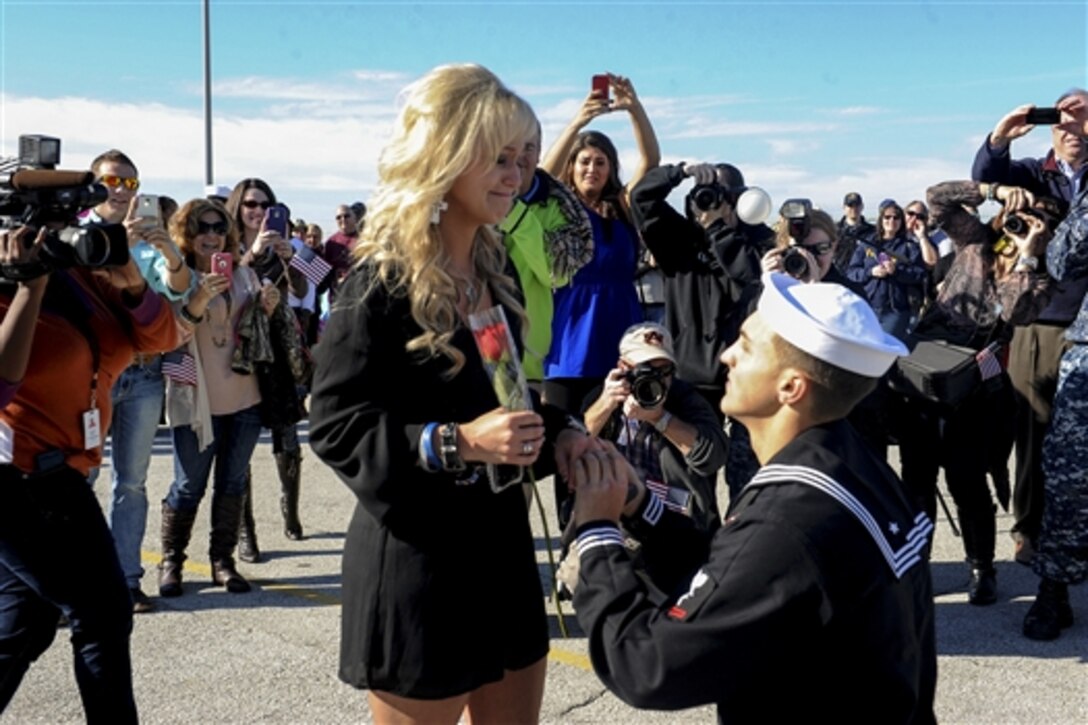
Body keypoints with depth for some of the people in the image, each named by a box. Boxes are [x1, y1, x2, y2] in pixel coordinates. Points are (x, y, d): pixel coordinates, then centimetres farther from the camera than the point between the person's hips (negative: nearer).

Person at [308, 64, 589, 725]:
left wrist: (558, 431, -3)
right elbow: (335, 427, -19)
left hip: (502, 548, 8)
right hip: (415, 565, -8)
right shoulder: (384, 284, -17)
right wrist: (453, 443, -28)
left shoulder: (495, 270, 7)